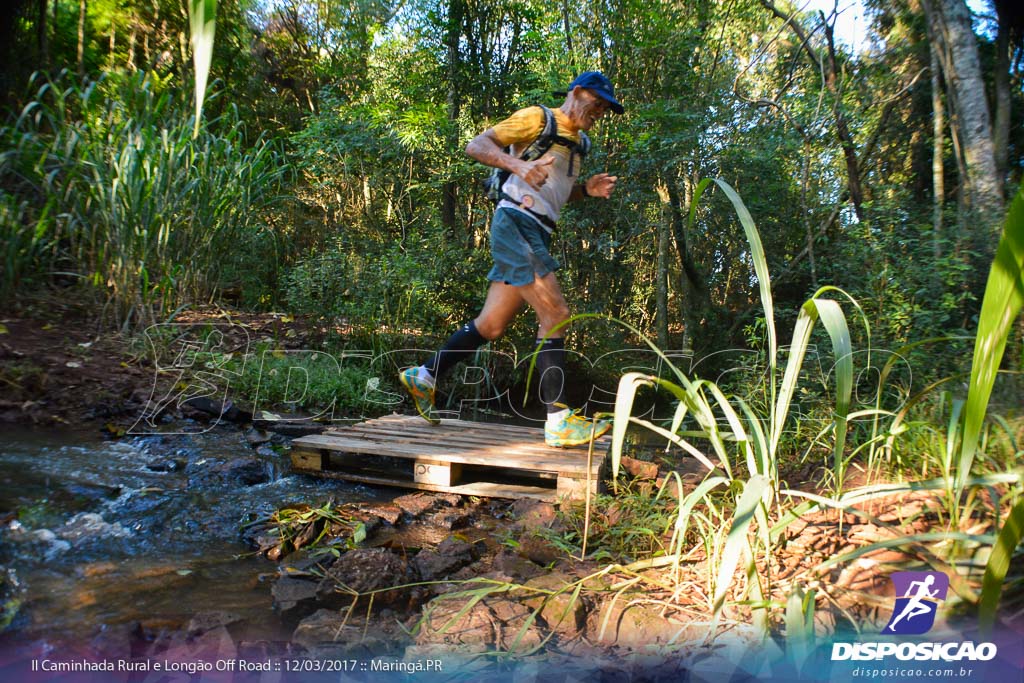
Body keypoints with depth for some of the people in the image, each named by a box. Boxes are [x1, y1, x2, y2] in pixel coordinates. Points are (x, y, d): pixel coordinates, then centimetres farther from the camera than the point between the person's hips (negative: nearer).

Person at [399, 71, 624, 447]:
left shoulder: (577, 142, 25)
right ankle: (558, 420, -15)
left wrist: (586, 189, 12)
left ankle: (424, 377, 22)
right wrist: (517, 164, -26)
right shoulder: (537, 117, -1)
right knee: (556, 313, -16)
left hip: (537, 236, 9)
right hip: (515, 223, -9)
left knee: (492, 324, 8)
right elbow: (476, 145, -8)